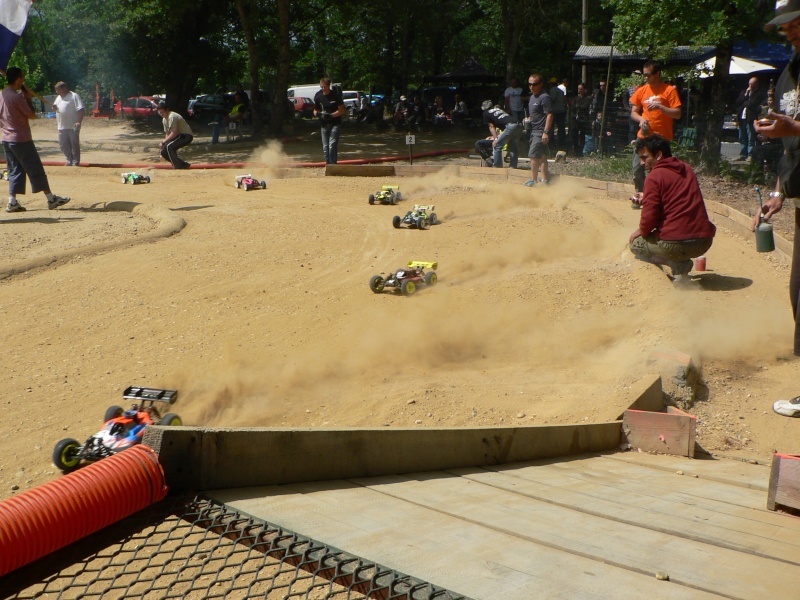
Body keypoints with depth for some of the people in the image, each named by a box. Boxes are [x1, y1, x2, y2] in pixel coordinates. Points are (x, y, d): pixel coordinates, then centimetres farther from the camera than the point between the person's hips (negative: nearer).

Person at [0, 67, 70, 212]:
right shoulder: (17, 97, -17)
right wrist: (28, 97, -2)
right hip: (21, 139, -8)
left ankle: (12, 202, 4)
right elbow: (32, 115, -11)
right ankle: (51, 199, 6)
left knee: (14, 170, 11)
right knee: (36, 169, -1)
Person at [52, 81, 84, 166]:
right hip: (62, 127, 8)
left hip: (73, 126, -8)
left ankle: (75, 162, 6)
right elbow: (56, 108, 26)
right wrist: (54, 107, 0)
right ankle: (69, 161, 20)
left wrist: (79, 121, -23)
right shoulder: (58, 97, 18)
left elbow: (80, 109, -13)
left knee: (74, 144, -1)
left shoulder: (74, 96, -6)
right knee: (63, 145, 9)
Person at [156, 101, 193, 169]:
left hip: (186, 136, -10)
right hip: (179, 135, 10)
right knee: (164, 152, 4)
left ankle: (178, 166, -20)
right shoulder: (164, 119, 9)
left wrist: (163, 141, -20)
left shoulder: (172, 116, -21)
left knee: (169, 147, -29)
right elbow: (167, 133, 14)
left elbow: (174, 133, -26)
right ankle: (183, 164, 12)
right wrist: (165, 142, -1)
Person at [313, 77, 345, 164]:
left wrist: (331, 115, -21)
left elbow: (342, 110, -7)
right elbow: (315, 110, 12)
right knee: (325, 147, 6)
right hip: (324, 124, 4)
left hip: (335, 123, -4)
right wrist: (317, 113, -13)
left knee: (332, 145, -15)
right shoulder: (318, 96, 4)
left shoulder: (336, 95, -7)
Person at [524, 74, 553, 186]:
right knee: (541, 155, 15)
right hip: (534, 130, 10)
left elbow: (549, 115, -20)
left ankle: (533, 180, -5)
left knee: (533, 155, -11)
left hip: (541, 131, -10)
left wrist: (546, 132, -24)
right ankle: (545, 178, 22)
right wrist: (528, 119, 9)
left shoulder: (544, 98, -16)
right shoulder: (532, 97, 13)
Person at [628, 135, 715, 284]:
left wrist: (640, 232, 9)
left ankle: (679, 264, -2)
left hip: (677, 244, -7)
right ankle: (681, 262, 13)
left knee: (635, 243, 18)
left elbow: (649, 217, -11)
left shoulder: (655, 176, -8)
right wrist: (647, 199, 25)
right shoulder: (687, 169, 15)